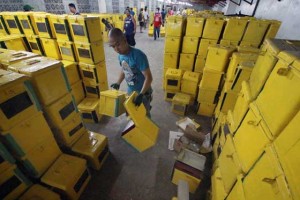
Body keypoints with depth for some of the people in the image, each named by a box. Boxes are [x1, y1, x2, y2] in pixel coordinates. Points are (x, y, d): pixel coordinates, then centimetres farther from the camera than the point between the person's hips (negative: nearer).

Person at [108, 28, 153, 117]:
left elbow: (148, 77, -29)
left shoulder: (138, 55, -29)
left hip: (143, 91, -7)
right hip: (130, 90, 7)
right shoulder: (120, 56, -6)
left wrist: (141, 94, -35)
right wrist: (118, 83, 0)